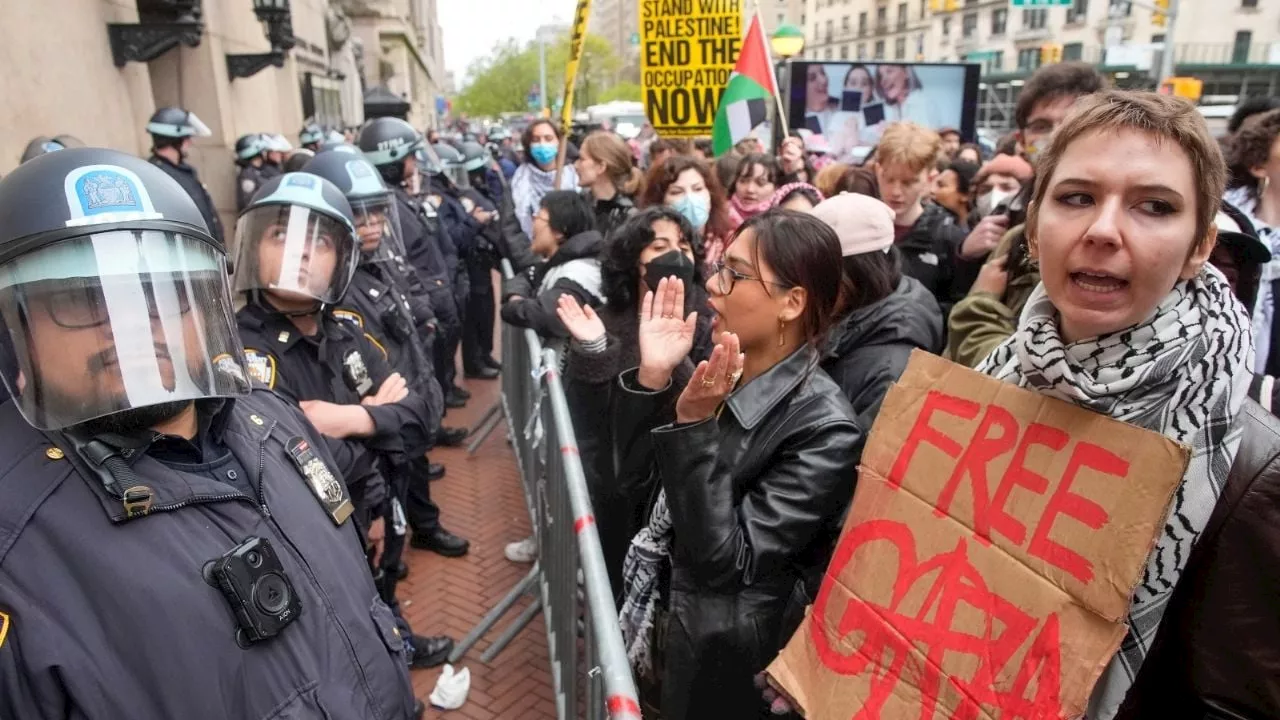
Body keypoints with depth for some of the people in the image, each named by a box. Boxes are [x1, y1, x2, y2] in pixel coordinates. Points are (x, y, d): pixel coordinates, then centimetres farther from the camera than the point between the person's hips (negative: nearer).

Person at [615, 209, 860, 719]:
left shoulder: (822, 427, -24)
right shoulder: (720, 371, -6)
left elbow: (725, 560, -26)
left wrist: (694, 427, -31)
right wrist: (652, 377, -16)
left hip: (723, 655, -5)